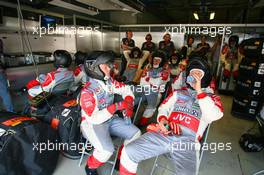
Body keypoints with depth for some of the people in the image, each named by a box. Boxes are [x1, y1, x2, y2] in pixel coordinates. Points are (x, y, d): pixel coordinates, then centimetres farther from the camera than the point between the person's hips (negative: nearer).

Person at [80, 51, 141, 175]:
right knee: (107, 150, -28)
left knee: (135, 133, -3)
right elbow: (94, 118, -29)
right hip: (92, 124, -6)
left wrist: (128, 104, -11)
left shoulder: (109, 81, -5)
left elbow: (126, 89, 6)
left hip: (110, 119, 7)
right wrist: (116, 106, -32)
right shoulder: (87, 91, -24)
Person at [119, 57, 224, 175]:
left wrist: (199, 90, -5)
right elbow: (163, 108, 17)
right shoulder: (178, 93, 25)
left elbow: (213, 116, -4)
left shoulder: (211, 98, 17)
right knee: (128, 152, -12)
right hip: (163, 133, 2)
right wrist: (162, 119, -5)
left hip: (187, 141, -1)